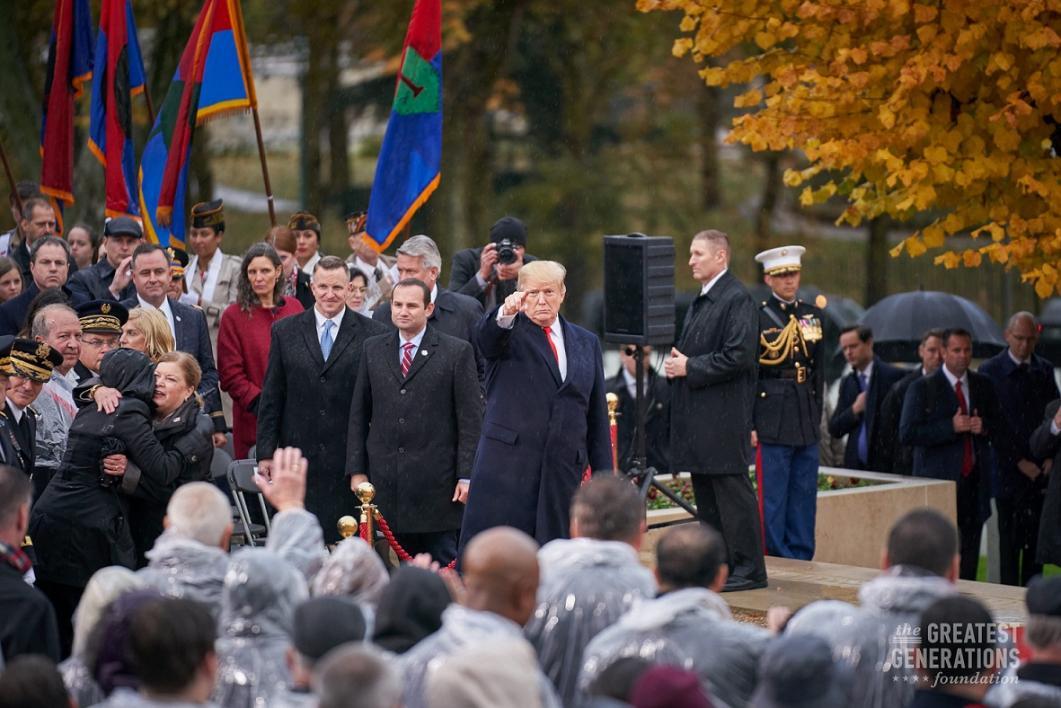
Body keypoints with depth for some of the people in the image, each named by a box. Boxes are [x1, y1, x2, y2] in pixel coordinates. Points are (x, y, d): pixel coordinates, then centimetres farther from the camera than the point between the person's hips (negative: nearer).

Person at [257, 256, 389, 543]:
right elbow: (271, 397, 8)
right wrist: (265, 452, 4)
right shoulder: (285, 331, 8)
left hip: (349, 458, -2)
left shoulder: (372, 334, 1)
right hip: (298, 455, 2)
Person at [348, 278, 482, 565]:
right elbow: (359, 413, 13)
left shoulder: (457, 352, 0)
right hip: (387, 481, 3)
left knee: (443, 563, 0)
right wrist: (356, 469, 6)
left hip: (436, 482, -3)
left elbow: (471, 420, -2)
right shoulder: (372, 349, 11)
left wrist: (466, 476, -7)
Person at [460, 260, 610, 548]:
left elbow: (598, 414, 16)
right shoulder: (509, 332, 5)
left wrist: (604, 474, 10)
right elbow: (487, 336, -20)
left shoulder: (586, 343, 16)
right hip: (506, 467, -3)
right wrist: (506, 313, -42)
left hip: (564, 471, 4)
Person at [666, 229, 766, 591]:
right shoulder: (700, 301, 18)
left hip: (724, 418, -10)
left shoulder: (737, 299, -12)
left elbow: (738, 356, -20)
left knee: (732, 492, -7)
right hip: (698, 416, 10)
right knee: (705, 494, 13)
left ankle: (749, 569, -3)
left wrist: (690, 367, -16)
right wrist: (675, 363, 6)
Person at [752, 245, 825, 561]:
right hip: (772, 418, -5)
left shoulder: (814, 315, 12)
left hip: (807, 419, 5)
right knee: (774, 499, -2)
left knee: (804, 499, 9)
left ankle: (802, 562, 15)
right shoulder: (756, 316, -4)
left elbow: (819, 371, 16)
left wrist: (817, 414, 11)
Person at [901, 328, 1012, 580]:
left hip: (974, 481, 4)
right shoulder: (922, 388, -1)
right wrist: (950, 427, -17)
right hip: (938, 481, -4)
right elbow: (907, 434, -10)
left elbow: (1003, 431, 17)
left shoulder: (984, 386, 12)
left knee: (969, 556, 4)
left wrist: (985, 427, -6)